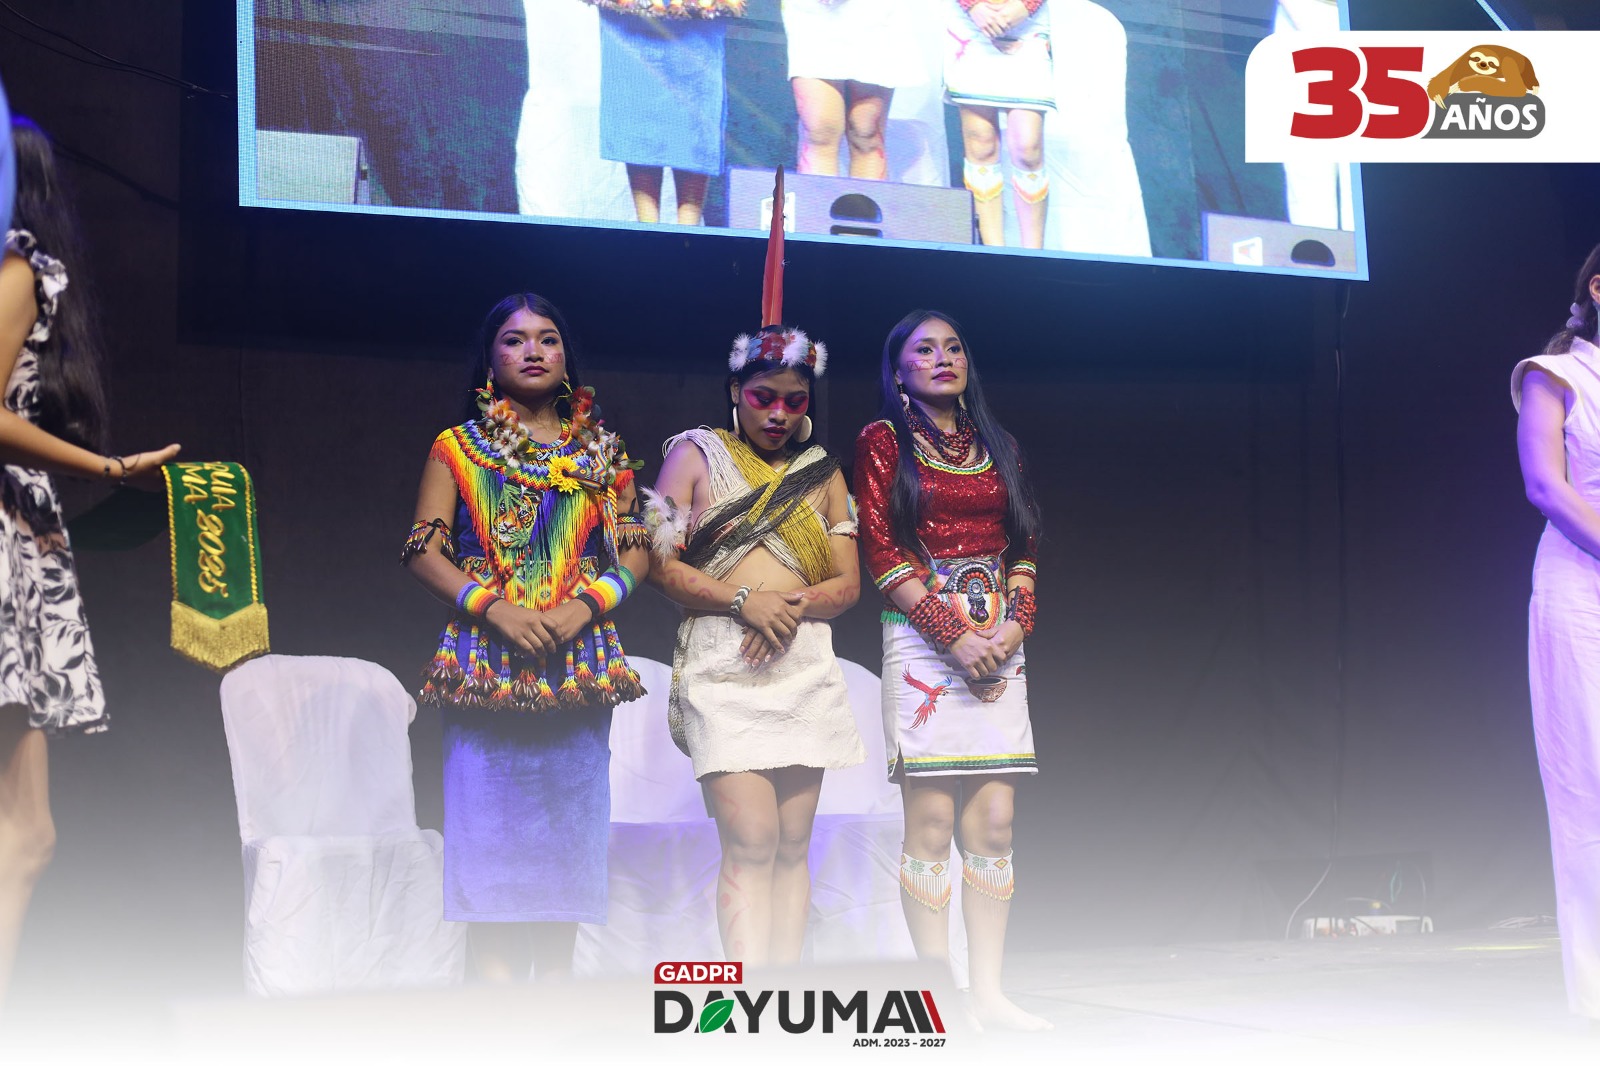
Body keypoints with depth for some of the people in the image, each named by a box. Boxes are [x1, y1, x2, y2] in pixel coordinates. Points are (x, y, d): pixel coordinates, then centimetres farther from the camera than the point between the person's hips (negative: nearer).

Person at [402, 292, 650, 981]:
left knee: (568, 828, 2)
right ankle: (496, 986, -4)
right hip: (486, 661, -2)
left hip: (581, 661, 2)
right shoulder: (458, 448, 9)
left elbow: (637, 554, 10)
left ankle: (556, 983, 8)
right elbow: (424, 551, 2)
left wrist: (587, 602, -9)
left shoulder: (601, 453, 14)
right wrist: (495, 606, -13)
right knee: (489, 830, -6)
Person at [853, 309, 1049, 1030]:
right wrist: (956, 637, -11)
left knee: (994, 821, 0)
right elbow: (881, 552, -4)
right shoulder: (883, 442, 5)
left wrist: (1013, 624, -3)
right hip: (923, 640, -4)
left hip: (998, 643, 5)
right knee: (931, 824, -7)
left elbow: (1023, 548, 15)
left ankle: (989, 991, 4)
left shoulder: (997, 447, 19)